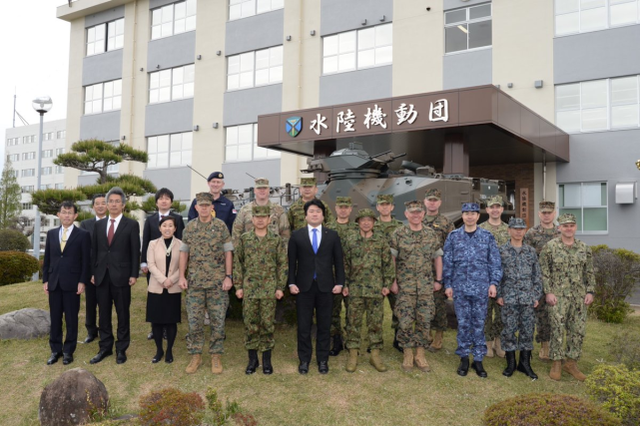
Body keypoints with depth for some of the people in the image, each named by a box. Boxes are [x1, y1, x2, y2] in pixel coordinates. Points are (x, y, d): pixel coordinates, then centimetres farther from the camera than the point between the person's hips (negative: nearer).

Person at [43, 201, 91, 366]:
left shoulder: (83, 235, -2)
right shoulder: (51, 234, 10)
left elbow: (86, 261, -4)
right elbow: (47, 258, 12)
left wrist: (82, 281, -10)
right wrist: (45, 279, 7)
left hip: (72, 284, -4)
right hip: (54, 283, 4)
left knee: (71, 319, 4)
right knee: (55, 318, 9)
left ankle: (68, 351, 14)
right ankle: (55, 350, 20)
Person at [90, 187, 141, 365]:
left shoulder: (132, 225, -2)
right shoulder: (99, 225, 10)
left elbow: (135, 252, -4)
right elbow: (94, 250, 12)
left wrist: (134, 274, -9)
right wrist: (93, 272, 6)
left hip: (121, 276, -4)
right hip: (102, 276, 4)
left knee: (123, 314, 5)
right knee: (104, 314, 10)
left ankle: (121, 349, 15)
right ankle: (105, 348, 20)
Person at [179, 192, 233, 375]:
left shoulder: (221, 226, -3)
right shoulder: (189, 228, 5)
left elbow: (228, 252, -3)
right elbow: (184, 252, 9)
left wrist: (229, 276, -8)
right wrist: (182, 276, 2)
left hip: (217, 282, -2)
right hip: (195, 282, 2)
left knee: (218, 321, 4)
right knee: (194, 321, 6)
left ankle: (216, 356, 16)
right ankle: (196, 355, 19)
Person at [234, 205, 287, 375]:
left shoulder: (277, 240, 1)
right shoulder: (244, 239, 4)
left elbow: (283, 264, 2)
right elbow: (237, 262, 6)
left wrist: (280, 287, -4)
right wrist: (238, 286, 1)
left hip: (269, 289, -1)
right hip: (249, 288, 1)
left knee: (268, 324, 3)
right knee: (250, 324, 5)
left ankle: (267, 360, 15)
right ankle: (252, 359, 17)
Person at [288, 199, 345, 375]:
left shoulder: (332, 235, 6)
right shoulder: (296, 236, 4)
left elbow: (338, 260, 6)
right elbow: (291, 261, 3)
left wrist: (339, 282, 0)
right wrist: (291, 283, -4)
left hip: (326, 286, 1)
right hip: (304, 286, 0)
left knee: (324, 325, 7)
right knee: (304, 326, 5)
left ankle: (323, 360, 19)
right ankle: (304, 360, 18)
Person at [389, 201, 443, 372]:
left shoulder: (432, 234, 5)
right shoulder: (398, 234, -3)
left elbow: (437, 258, 12)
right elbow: (391, 259, -2)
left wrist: (438, 280, 7)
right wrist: (393, 281, -6)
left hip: (426, 286, 2)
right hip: (405, 286, -2)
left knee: (424, 321, 5)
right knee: (405, 321, -1)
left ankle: (420, 355, 18)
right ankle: (407, 355, 14)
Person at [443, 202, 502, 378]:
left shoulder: (487, 237, 3)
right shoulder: (453, 236, 4)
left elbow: (495, 262, 3)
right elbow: (447, 263, 5)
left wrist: (493, 283, -5)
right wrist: (448, 285, 1)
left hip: (481, 287, 0)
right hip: (460, 287, 0)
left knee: (479, 324, 5)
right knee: (463, 323, 6)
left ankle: (478, 359, 15)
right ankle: (464, 358, 18)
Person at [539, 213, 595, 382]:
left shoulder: (584, 248, 8)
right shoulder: (550, 246, -4)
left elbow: (589, 272, 11)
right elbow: (544, 271, -6)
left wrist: (590, 292, 2)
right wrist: (548, 292, -12)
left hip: (579, 297, 4)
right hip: (558, 296, -4)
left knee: (578, 330, 6)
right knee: (557, 330, -2)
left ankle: (571, 363, 20)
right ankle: (557, 363, 11)